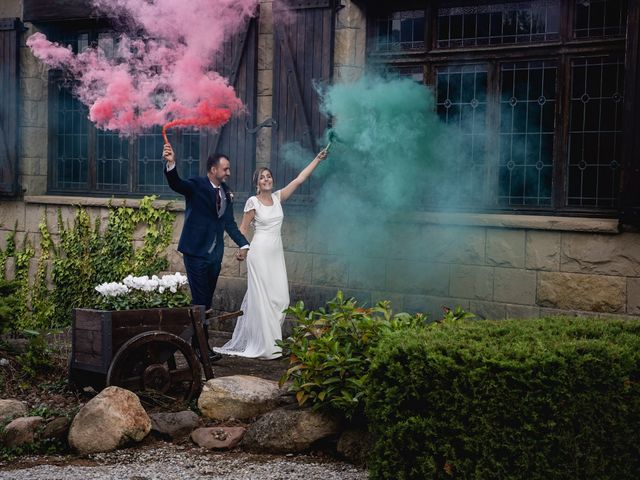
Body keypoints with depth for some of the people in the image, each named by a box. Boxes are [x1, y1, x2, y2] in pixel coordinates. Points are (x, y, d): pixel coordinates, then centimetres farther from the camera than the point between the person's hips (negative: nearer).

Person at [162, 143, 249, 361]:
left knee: (206, 301, 12)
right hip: (196, 252, -7)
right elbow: (176, 183, -29)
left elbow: (229, 222, 16)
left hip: (215, 254, 7)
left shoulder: (225, 192, 10)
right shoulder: (197, 185, -9)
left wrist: (243, 244, 6)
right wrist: (171, 164, -48)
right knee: (201, 301, -6)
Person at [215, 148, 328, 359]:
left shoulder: (278, 197, 10)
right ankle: (263, 345, 0)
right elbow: (243, 227, 0)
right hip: (260, 252, -6)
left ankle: (273, 340, 12)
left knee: (279, 298, 2)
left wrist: (318, 159, 4)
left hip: (276, 253, 6)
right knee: (262, 297, -5)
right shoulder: (252, 202, -3)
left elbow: (299, 179, 7)